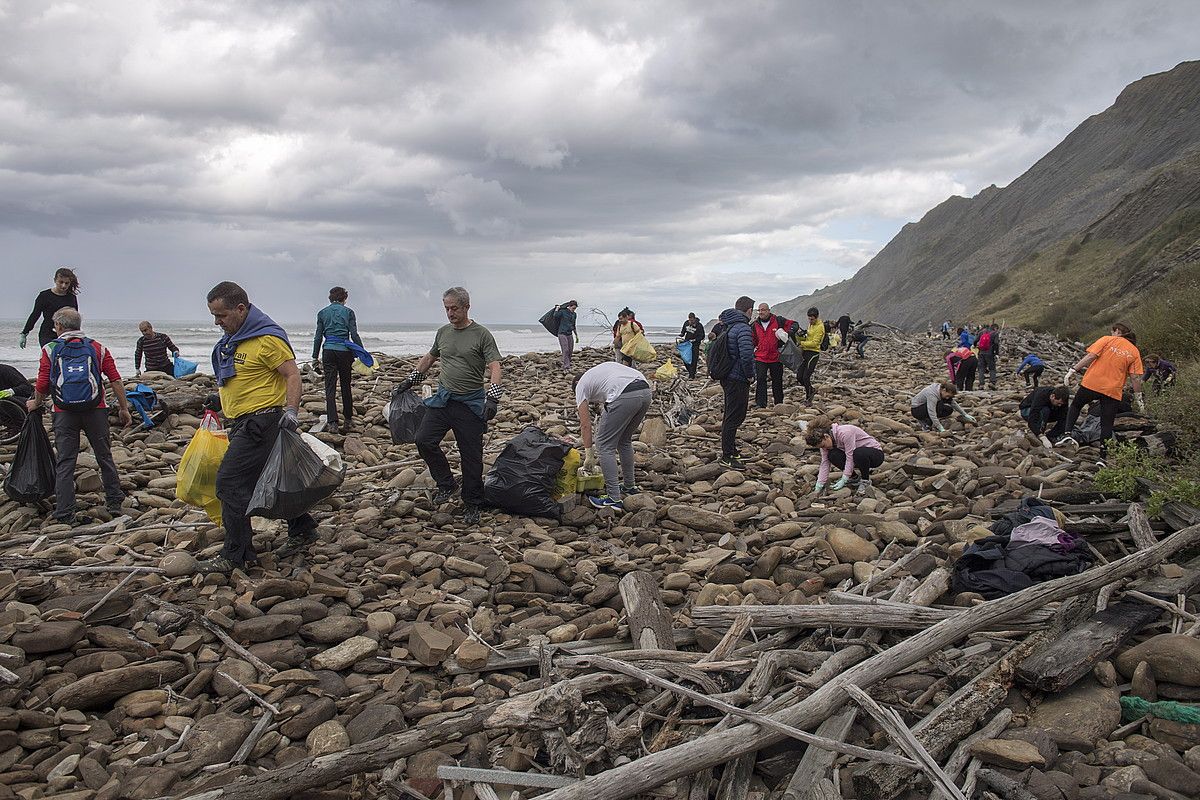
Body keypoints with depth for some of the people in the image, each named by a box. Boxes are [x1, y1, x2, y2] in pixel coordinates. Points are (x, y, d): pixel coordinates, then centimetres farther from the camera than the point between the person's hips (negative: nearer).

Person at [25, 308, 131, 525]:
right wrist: (124, 409, 9)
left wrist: (35, 404, 21)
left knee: (64, 463, 5)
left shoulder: (50, 350, 3)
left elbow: (42, 386, 1)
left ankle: (65, 513, 4)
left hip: (64, 413, -1)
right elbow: (115, 380, 2)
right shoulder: (97, 348, 7)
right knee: (104, 457, 13)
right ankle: (114, 503, 19)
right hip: (95, 410, 1)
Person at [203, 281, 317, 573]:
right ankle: (302, 530, 27)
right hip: (241, 424, 10)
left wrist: (291, 410, -25)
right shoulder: (231, 339, 14)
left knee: (230, 482, -10)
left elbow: (292, 374, -16)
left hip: (260, 421, -10)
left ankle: (235, 556, -3)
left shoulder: (267, 338, -15)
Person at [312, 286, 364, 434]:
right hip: (345, 350, -1)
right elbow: (354, 335, -3)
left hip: (328, 350, 1)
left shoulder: (322, 313, 8)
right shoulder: (348, 312, 2)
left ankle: (332, 422, -15)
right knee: (345, 386, 12)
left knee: (330, 387, -2)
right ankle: (347, 420, 22)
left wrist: (315, 357, 12)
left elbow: (318, 337, 8)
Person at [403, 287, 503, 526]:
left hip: (470, 404, -5)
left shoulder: (481, 335, -6)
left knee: (471, 456, 0)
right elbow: (429, 358, 28)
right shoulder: (443, 332, 11)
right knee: (424, 441, -10)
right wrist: (411, 380, 29)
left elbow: (494, 367, -13)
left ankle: (472, 504, 13)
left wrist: (492, 398, -26)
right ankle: (446, 484, 11)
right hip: (442, 399, 5)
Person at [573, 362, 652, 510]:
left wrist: (589, 456, 25)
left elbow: (585, 425, 18)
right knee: (624, 441, 28)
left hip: (625, 397, -7)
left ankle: (614, 499, 5)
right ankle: (629, 486, 38)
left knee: (604, 445, 6)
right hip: (646, 392, 7)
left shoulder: (581, 385, 21)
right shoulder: (603, 369, 40)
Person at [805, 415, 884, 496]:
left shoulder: (844, 433, -31)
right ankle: (854, 477, 2)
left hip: (876, 454, -7)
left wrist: (843, 481, -26)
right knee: (832, 455, -18)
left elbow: (850, 458, -28)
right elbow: (825, 463, -8)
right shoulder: (826, 440, -8)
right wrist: (819, 486, -14)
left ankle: (865, 480, -13)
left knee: (859, 453, -40)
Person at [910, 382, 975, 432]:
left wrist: (965, 415, 6)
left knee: (949, 410, -7)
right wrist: (941, 429, -39)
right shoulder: (932, 395, -32)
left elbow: (954, 403, 6)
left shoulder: (942, 389, -7)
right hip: (916, 410, -8)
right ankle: (925, 422, -13)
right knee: (941, 407, -28)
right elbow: (932, 414, -37)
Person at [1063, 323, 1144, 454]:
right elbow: (1135, 377, 2)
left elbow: (1091, 356, -11)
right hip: (1113, 392, 2)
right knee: (1107, 424, 7)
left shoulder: (1107, 340, 1)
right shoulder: (1134, 352, 8)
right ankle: (1103, 454, 3)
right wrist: (1138, 398, 7)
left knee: (1075, 405, 23)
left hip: (1092, 383, -2)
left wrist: (1073, 370, -11)